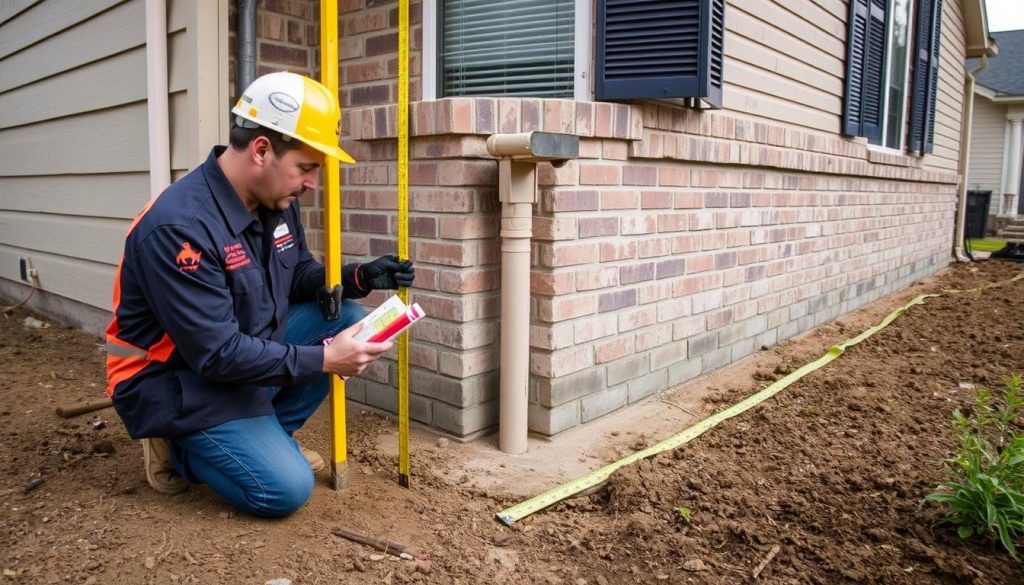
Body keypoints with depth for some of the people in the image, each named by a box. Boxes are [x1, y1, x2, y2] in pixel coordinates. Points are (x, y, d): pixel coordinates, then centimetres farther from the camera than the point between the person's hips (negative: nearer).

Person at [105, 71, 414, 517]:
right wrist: (324, 359, -27)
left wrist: (359, 276, -10)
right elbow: (217, 354, -29)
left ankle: (261, 437, 7)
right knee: (286, 489, -19)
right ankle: (179, 447, 7)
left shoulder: (276, 201, -4)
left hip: (248, 349, 8)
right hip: (180, 381, -8)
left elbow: (298, 275, 10)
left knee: (346, 318, -4)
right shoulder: (179, 226, -30)